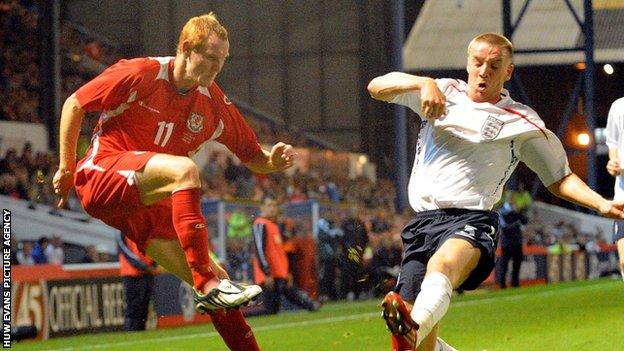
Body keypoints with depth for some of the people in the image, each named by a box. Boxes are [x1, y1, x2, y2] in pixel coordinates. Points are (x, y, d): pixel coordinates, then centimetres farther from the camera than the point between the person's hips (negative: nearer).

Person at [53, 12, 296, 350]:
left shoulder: (214, 103, 4)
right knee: (185, 169, -34)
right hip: (102, 175, -7)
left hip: (148, 201, 7)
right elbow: (74, 104, -3)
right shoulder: (141, 74, -11)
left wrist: (273, 160, -13)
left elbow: (253, 157, 10)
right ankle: (207, 285, -37)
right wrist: (66, 169, -1)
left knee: (214, 280, -2)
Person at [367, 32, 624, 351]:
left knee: (443, 263, -42)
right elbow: (376, 87, 13)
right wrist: (424, 83, -5)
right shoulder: (444, 92, 19)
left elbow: (559, 178, 17)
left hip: (471, 220, -4)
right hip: (423, 219, 4)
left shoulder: (521, 122, 11)